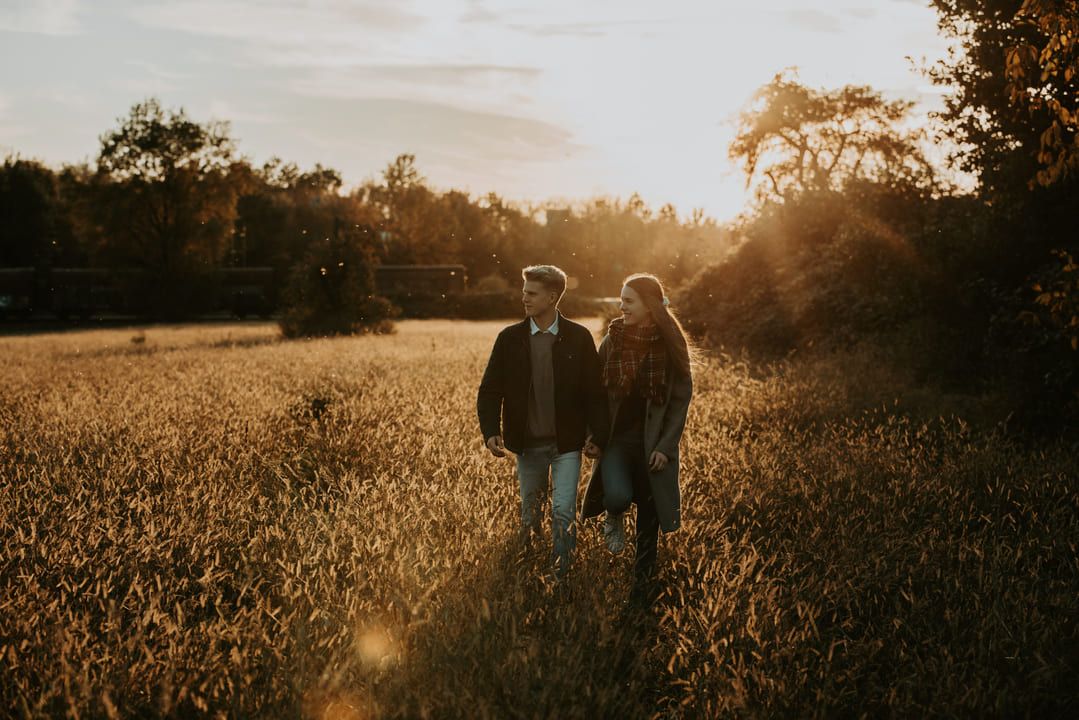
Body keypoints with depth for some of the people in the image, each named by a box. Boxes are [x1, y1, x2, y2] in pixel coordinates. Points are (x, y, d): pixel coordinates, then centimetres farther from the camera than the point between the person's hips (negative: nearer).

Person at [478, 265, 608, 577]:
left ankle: (561, 577, 5)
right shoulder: (509, 338, -3)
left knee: (563, 512, -8)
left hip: (566, 444, -2)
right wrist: (491, 432, -13)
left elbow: (594, 391, -2)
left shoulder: (578, 337, -6)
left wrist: (598, 437, -5)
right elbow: (490, 390, 0)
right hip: (527, 444, 2)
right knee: (530, 511, 18)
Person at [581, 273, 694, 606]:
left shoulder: (670, 345, -5)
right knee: (617, 495, -25)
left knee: (648, 517, 6)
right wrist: (591, 435, -4)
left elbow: (681, 398, -4)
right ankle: (613, 518, 13)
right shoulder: (611, 341, -1)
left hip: (653, 441, 0)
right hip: (616, 438, 0)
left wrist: (666, 446, -11)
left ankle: (643, 587, 23)